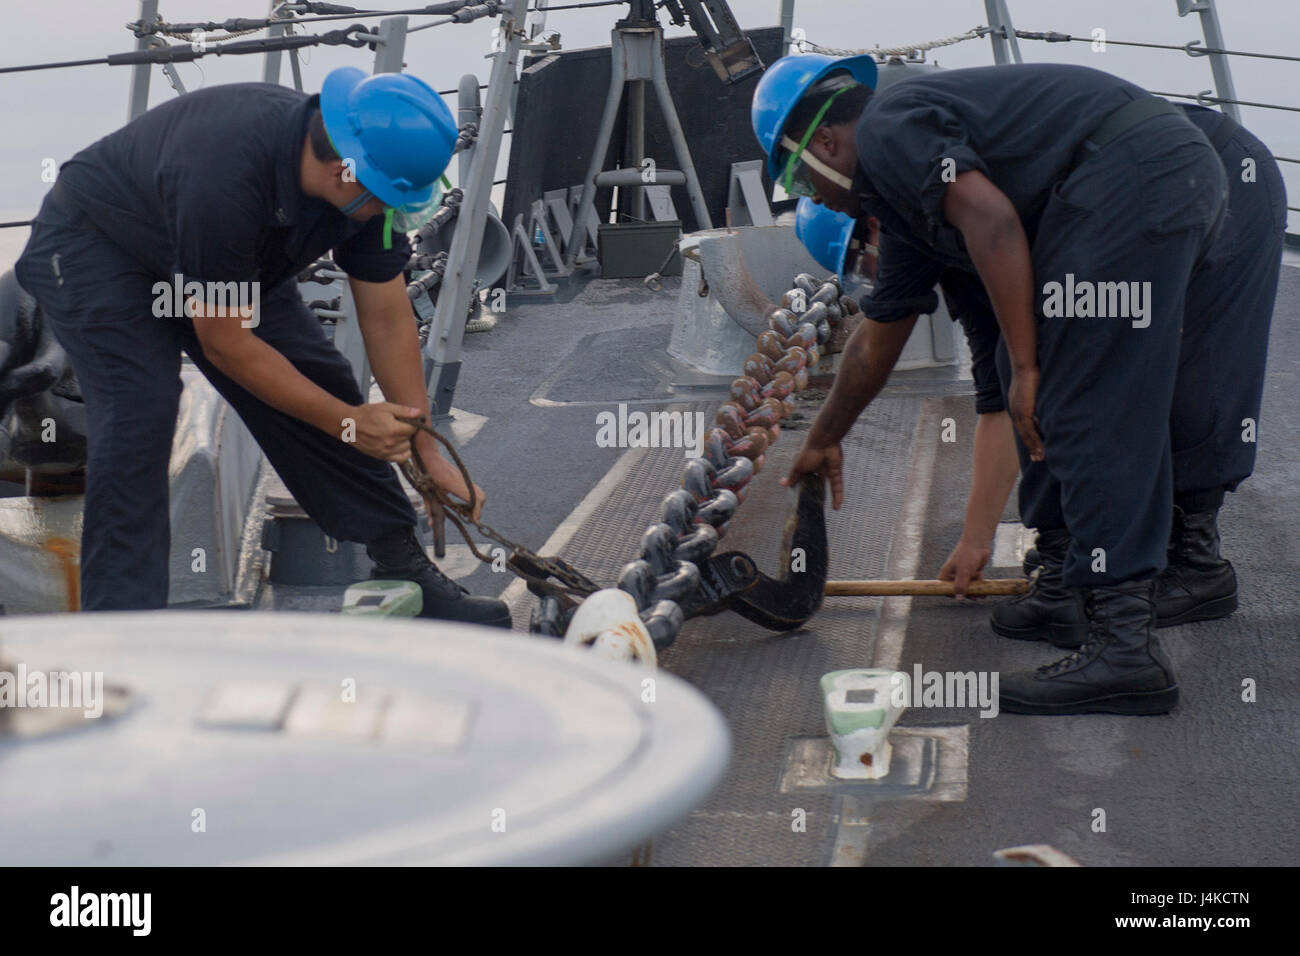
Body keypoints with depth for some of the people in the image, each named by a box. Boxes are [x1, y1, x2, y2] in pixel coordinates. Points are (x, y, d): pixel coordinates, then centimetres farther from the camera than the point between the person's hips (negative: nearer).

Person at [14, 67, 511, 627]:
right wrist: (347, 422, -23)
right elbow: (225, 344, -30)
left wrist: (428, 453, -8)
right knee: (140, 407, -26)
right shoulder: (224, 178, -42)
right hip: (93, 246, -7)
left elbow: (387, 318, -9)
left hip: (229, 262, 7)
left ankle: (402, 569, 10)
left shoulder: (368, 182, -21)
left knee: (319, 383, -1)